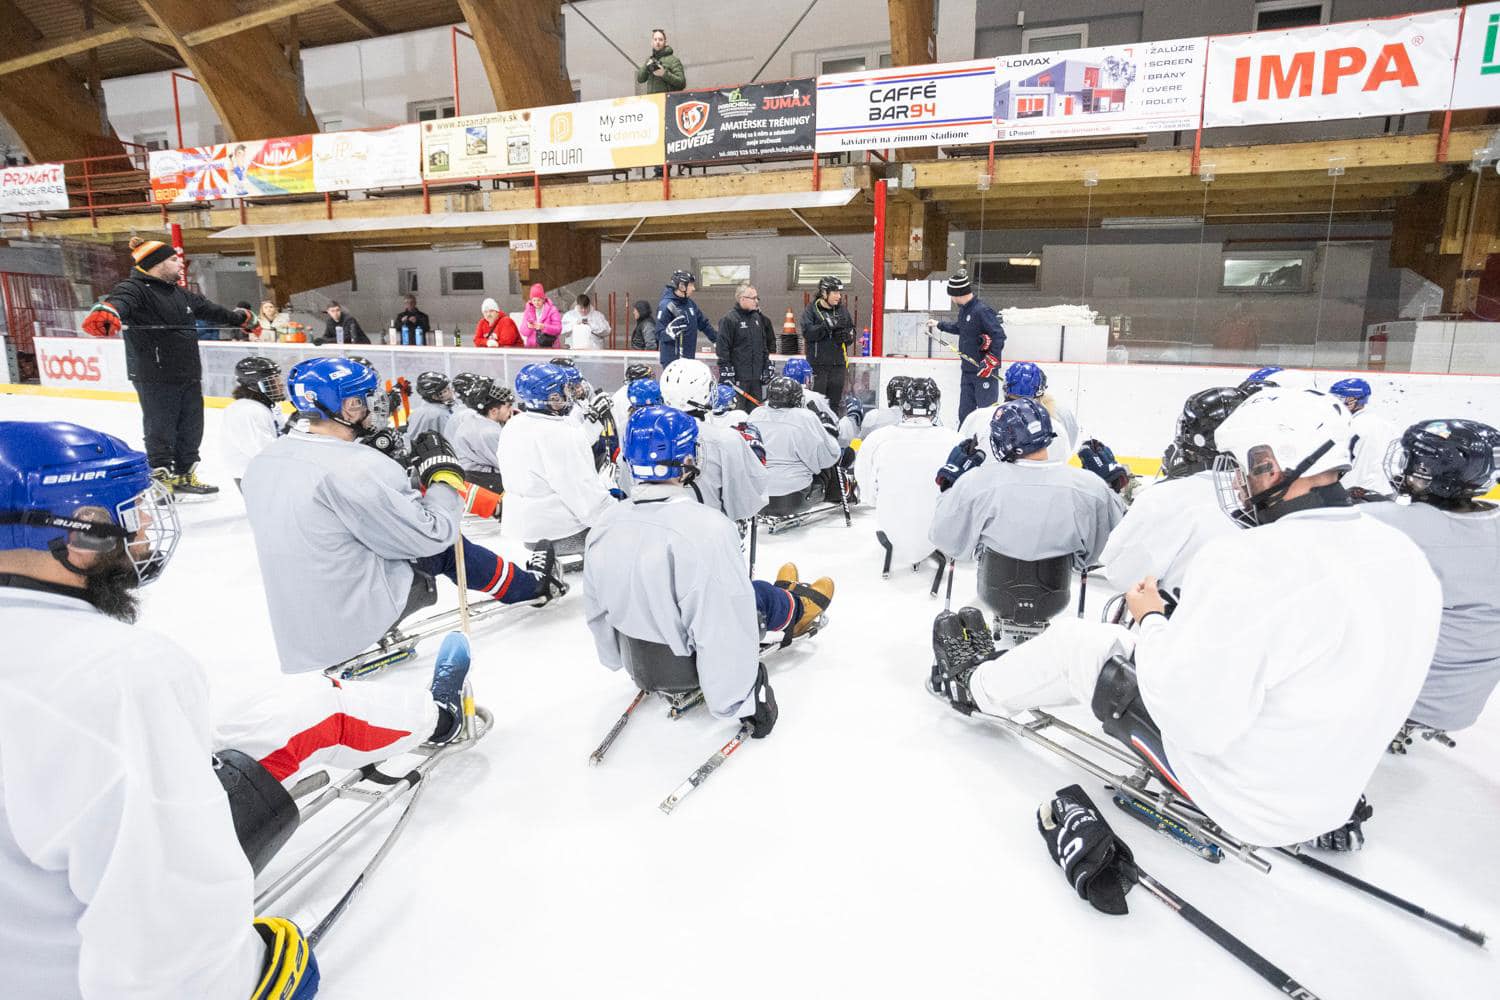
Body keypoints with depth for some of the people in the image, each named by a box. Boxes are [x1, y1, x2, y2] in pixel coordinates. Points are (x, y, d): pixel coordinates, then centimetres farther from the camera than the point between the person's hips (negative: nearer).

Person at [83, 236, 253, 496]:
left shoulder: (179, 294, 17)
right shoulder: (135, 289, -10)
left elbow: (208, 308, 33)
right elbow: (120, 300, -32)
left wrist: (238, 317, 46)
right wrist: (105, 312, -55)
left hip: (188, 376, 8)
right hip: (155, 379, -8)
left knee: (191, 427, 15)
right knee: (160, 429, 1)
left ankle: (185, 475, 30)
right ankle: (161, 477, 14)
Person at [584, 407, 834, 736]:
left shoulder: (604, 526, -12)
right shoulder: (708, 528, -32)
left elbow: (597, 613, 2)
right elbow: (726, 628, -28)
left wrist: (617, 659, 21)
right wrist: (746, 703, -16)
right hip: (695, 666, -6)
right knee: (758, 593, 17)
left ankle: (784, 600, 53)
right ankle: (795, 609, 50)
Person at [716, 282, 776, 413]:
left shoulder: (759, 318, 14)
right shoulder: (730, 319, -9)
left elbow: (766, 345, 22)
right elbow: (722, 349, -12)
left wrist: (767, 367, 17)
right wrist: (726, 374, -15)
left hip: (757, 377, 7)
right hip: (738, 377, -7)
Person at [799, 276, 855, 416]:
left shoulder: (842, 310, 11)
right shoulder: (811, 309, -2)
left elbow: (852, 333, 16)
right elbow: (807, 333, -16)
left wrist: (847, 336, -7)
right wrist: (827, 326, -26)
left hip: (838, 363, 4)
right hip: (818, 363, -4)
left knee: (835, 399, 9)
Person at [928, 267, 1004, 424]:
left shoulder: (982, 310, -19)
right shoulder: (964, 309, 10)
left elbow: (999, 336, -22)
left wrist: (990, 362, -23)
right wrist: (939, 324, 38)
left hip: (984, 371, -9)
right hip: (967, 369, 9)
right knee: (965, 411, 15)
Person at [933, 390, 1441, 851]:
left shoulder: (1250, 561, -31)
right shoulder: (1405, 555, -5)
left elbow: (1192, 715, -27)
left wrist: (1150, 619, -10)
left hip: (1241, 795, -7)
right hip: (1330, 791, 7)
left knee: (1076, 639, 7)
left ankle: (976, 687, 32)